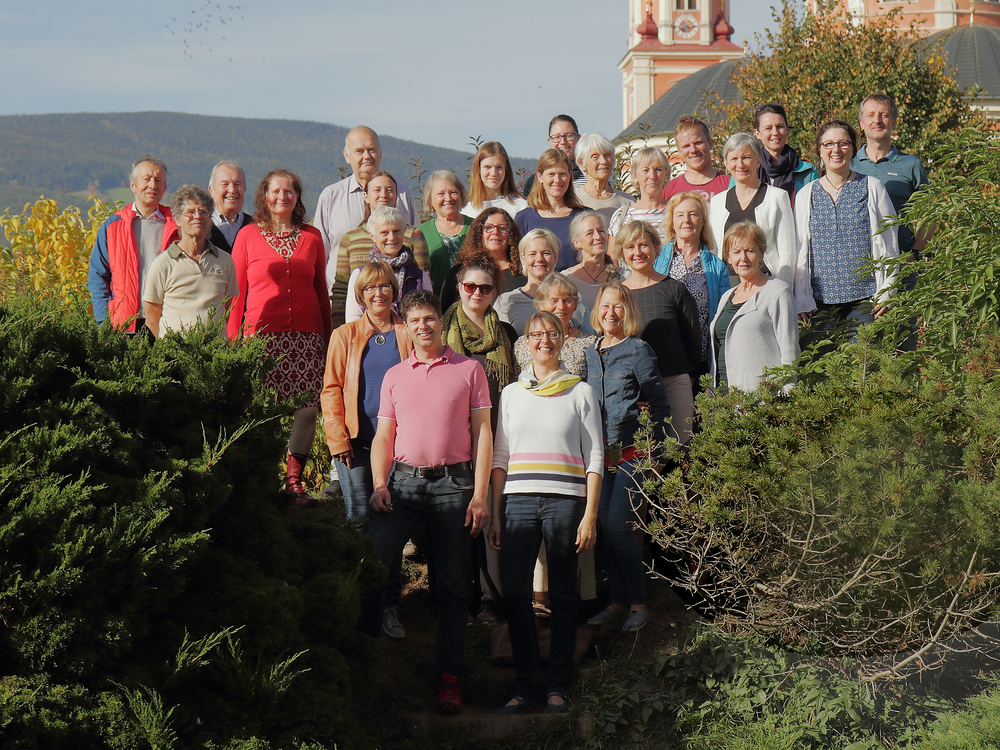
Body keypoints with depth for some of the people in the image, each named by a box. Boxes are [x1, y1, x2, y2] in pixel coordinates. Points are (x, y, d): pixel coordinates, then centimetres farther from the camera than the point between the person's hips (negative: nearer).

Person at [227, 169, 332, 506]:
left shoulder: (312, 237, 14)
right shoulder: (248, 236, 7)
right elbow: (236, 291, 7)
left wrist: (329, 337, 15)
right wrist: (233, 338, 1)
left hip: (306, 335, 2)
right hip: (262, 334, -2)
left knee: (307, 407, -4)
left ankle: (293, 479, 8)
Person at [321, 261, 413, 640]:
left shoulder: (408, 335, 10)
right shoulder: (344, 336, 11)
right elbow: (331, 390, 8)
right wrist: (339, 438, -3)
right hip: (357, 440, 0)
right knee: (360, 519, -4)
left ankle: (388, 605, 7)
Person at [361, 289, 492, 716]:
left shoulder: (469, 369, 7)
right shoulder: (394, 376, 15)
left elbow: (482, 432, 4)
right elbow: (383, 436, 15)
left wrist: (480, 494, -5)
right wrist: (379, 484, -2)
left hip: (453, 482, -2)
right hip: (404, 480, 2)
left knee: (450, 585, 1)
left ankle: (449, 679, 3)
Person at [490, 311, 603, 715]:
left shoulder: (581, 392, 8)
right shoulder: (511, 393, 15)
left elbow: (594, 458, 5)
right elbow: (500, 458, 15)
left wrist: (589, 515, -5)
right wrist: (495, 515, 7)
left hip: (565, 500, -2)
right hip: (518, 500, 2)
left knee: (563, 596, 1)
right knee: (515, 596, -2)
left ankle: (557, 685, 8)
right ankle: (526, 685, 7)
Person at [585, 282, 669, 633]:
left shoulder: (638, 351, -4)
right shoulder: (590, 354, 13)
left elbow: (658, 403, -2)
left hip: (631, 452, -6)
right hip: (599, 453, 6)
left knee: (617, 525, -12)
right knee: (605, 526, 5)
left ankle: (639, 602, -1)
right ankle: (618, 601, 14)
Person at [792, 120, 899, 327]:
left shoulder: (872, 188, 6)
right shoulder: (806, 195, 11)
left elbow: (890, 245, 6)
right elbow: (799, 251, 10)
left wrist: (886, 294, -1)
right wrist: (801, 300, 3)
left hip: (864, 297, -2)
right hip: (821, 299, 2)